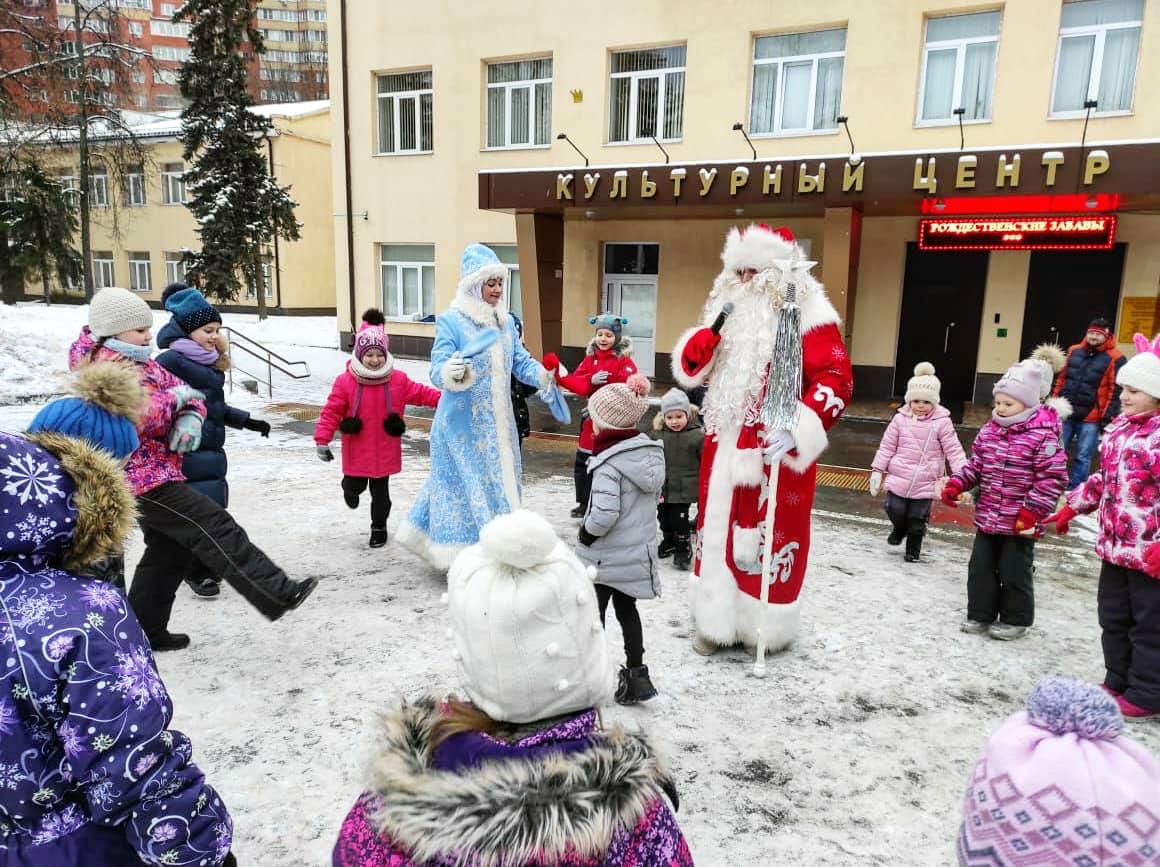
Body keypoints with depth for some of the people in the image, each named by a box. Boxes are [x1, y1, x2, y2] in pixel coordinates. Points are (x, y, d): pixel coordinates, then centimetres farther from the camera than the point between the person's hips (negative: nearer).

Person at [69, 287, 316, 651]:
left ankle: (144, 630, 29)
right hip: (144, 478, -10)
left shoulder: (140, 362, 15)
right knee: (215, 529, -17)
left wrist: (190, 419, -9)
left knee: (167, 551, 18)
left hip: (150, 475, 11)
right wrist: (174, 396, -16)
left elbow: (188, 395, 13)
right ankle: (278, 595, -21)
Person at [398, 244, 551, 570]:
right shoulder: (450, 320, -11)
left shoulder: (506, 321, 9)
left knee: (500, 482, 15)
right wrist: (451, 372, -39)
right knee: (467, 486, -3)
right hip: (463, 424, -7)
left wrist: (545, 376, -13)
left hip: (498, 424, 7)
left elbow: (521, 362, 7)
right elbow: (438, 370, -16)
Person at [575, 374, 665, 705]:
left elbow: (605, 514, -32)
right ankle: (636, 675, 26)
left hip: (604, 556, -7)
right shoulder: (651, 451, -1)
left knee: (593, 613, 11)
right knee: (626, 609, 21)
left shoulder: (608, 462, -25)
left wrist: (586, 532, -13)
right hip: (639, 550, 7)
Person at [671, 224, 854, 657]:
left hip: (776, 451, -6)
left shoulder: (806, 315, -9)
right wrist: (707, 334, -9)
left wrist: (797, 430, -28)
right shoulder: (730, 314, 11)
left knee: (770, 538, 3)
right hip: (725, 447, 6)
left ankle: (767, 626, 22)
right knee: (717, 531, 13)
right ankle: (717, 620, 29)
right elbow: (691, 369, 14)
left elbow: (837, 380, -15)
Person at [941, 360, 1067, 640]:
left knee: (1014, 573, 7)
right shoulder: (988, 431, 4)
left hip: (1020, 524, -6)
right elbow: (975, 465, 12)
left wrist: (1033, 510, -20)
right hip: (987, 518, 6)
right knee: (980, 567, 12)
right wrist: (957, 483, -4)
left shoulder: (1042, 436, -16)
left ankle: (1015, 620, 26)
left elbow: (1052, 478, -16)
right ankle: (980, 614, 27)